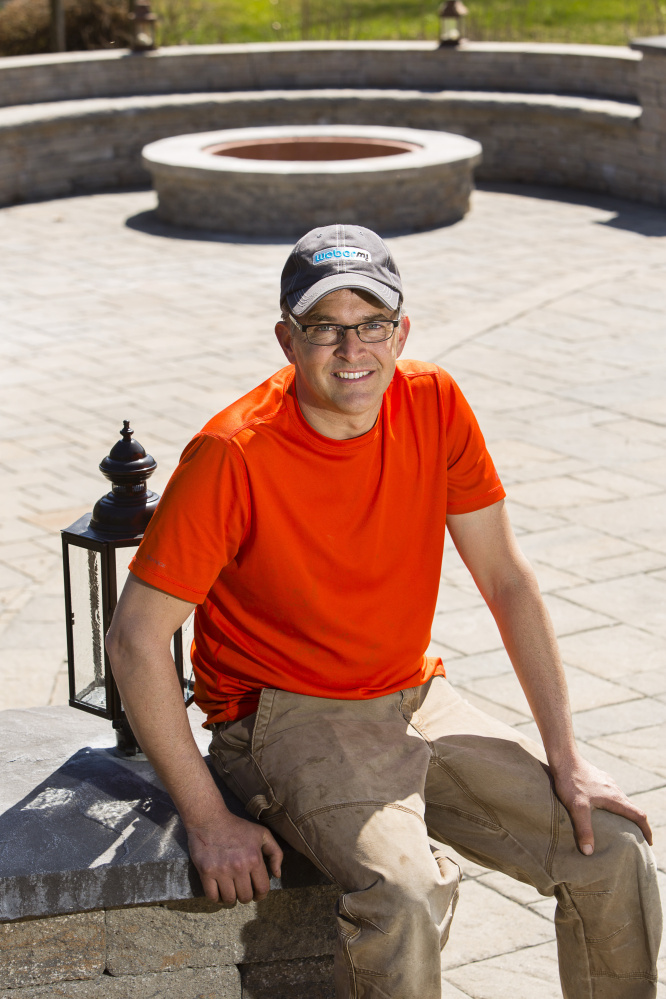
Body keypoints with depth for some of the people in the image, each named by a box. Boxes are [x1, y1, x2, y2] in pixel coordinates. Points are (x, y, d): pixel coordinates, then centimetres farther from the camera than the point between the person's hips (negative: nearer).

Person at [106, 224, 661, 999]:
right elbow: (135, 638, -18)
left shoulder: (434, 404, -6)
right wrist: (208, 821, -20)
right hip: (286, 720, -5)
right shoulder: (233, 453, -21)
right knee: (404, 894, -31)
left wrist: (565, 761, -2)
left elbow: (506, 581, 1)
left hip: (415, 699, 5)